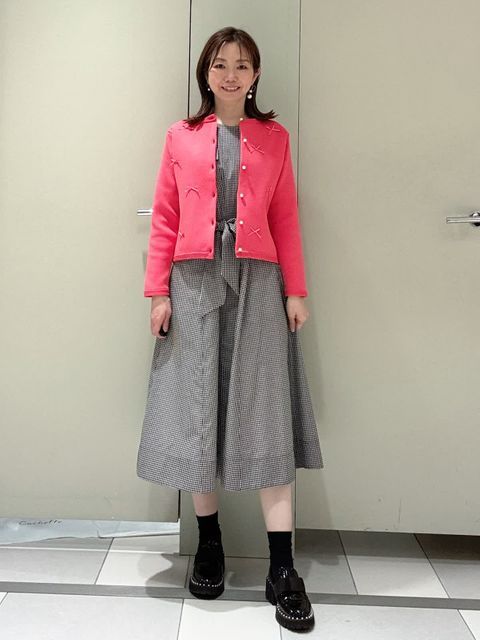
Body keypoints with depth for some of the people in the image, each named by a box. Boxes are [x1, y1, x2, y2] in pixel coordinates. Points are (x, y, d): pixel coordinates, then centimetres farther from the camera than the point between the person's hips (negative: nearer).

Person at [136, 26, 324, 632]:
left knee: (266, 413, -3)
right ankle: (209, 544, 21)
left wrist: (296, 291, 1)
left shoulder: (274, 137, 11)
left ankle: (282, 570, 4)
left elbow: (285, 219, 7)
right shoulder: (181, 136, 10)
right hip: (195, 283, 1)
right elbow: (165, 220, 5)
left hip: (257, 284, 0)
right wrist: (158, 292, -2)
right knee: (196, 407, 3)